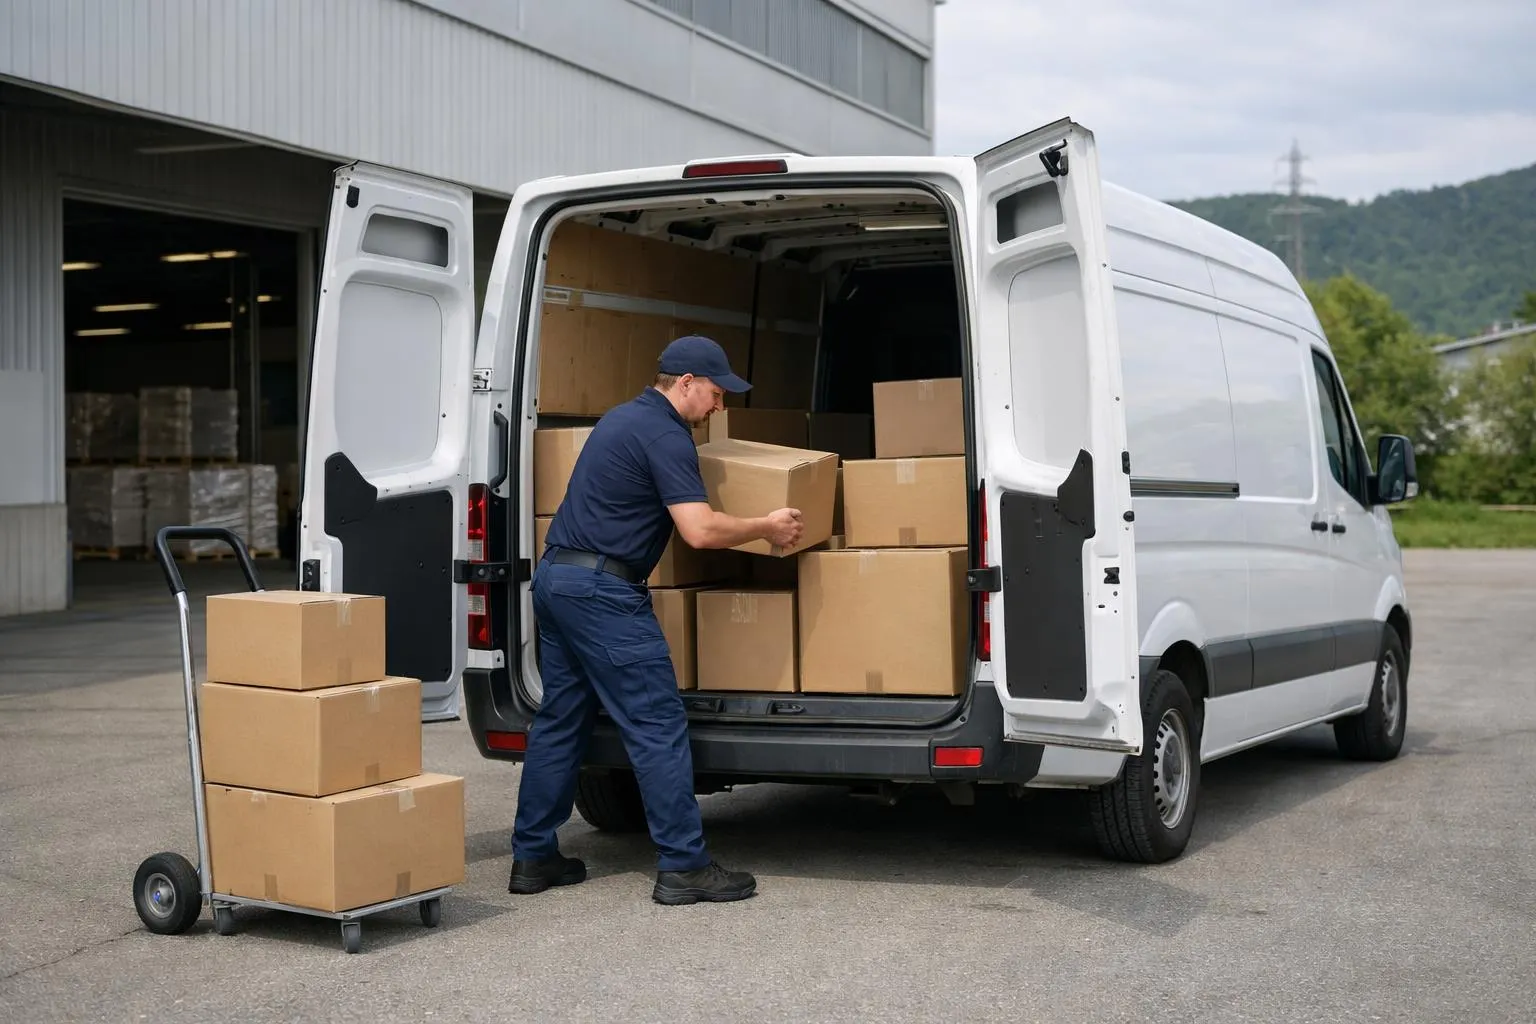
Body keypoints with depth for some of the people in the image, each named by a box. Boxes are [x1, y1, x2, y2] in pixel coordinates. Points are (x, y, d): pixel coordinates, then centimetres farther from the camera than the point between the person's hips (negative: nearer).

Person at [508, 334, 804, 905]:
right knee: (658, 725, -6)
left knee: (560, 721, 14)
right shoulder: (664, 435, -12)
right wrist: (767, 528, -7)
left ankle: (532, 858, 18)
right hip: (602, 589, -10)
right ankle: (683, 867, -4)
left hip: (555, 577, 10)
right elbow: (701, 530, -22)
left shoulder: (624, 418, 19)